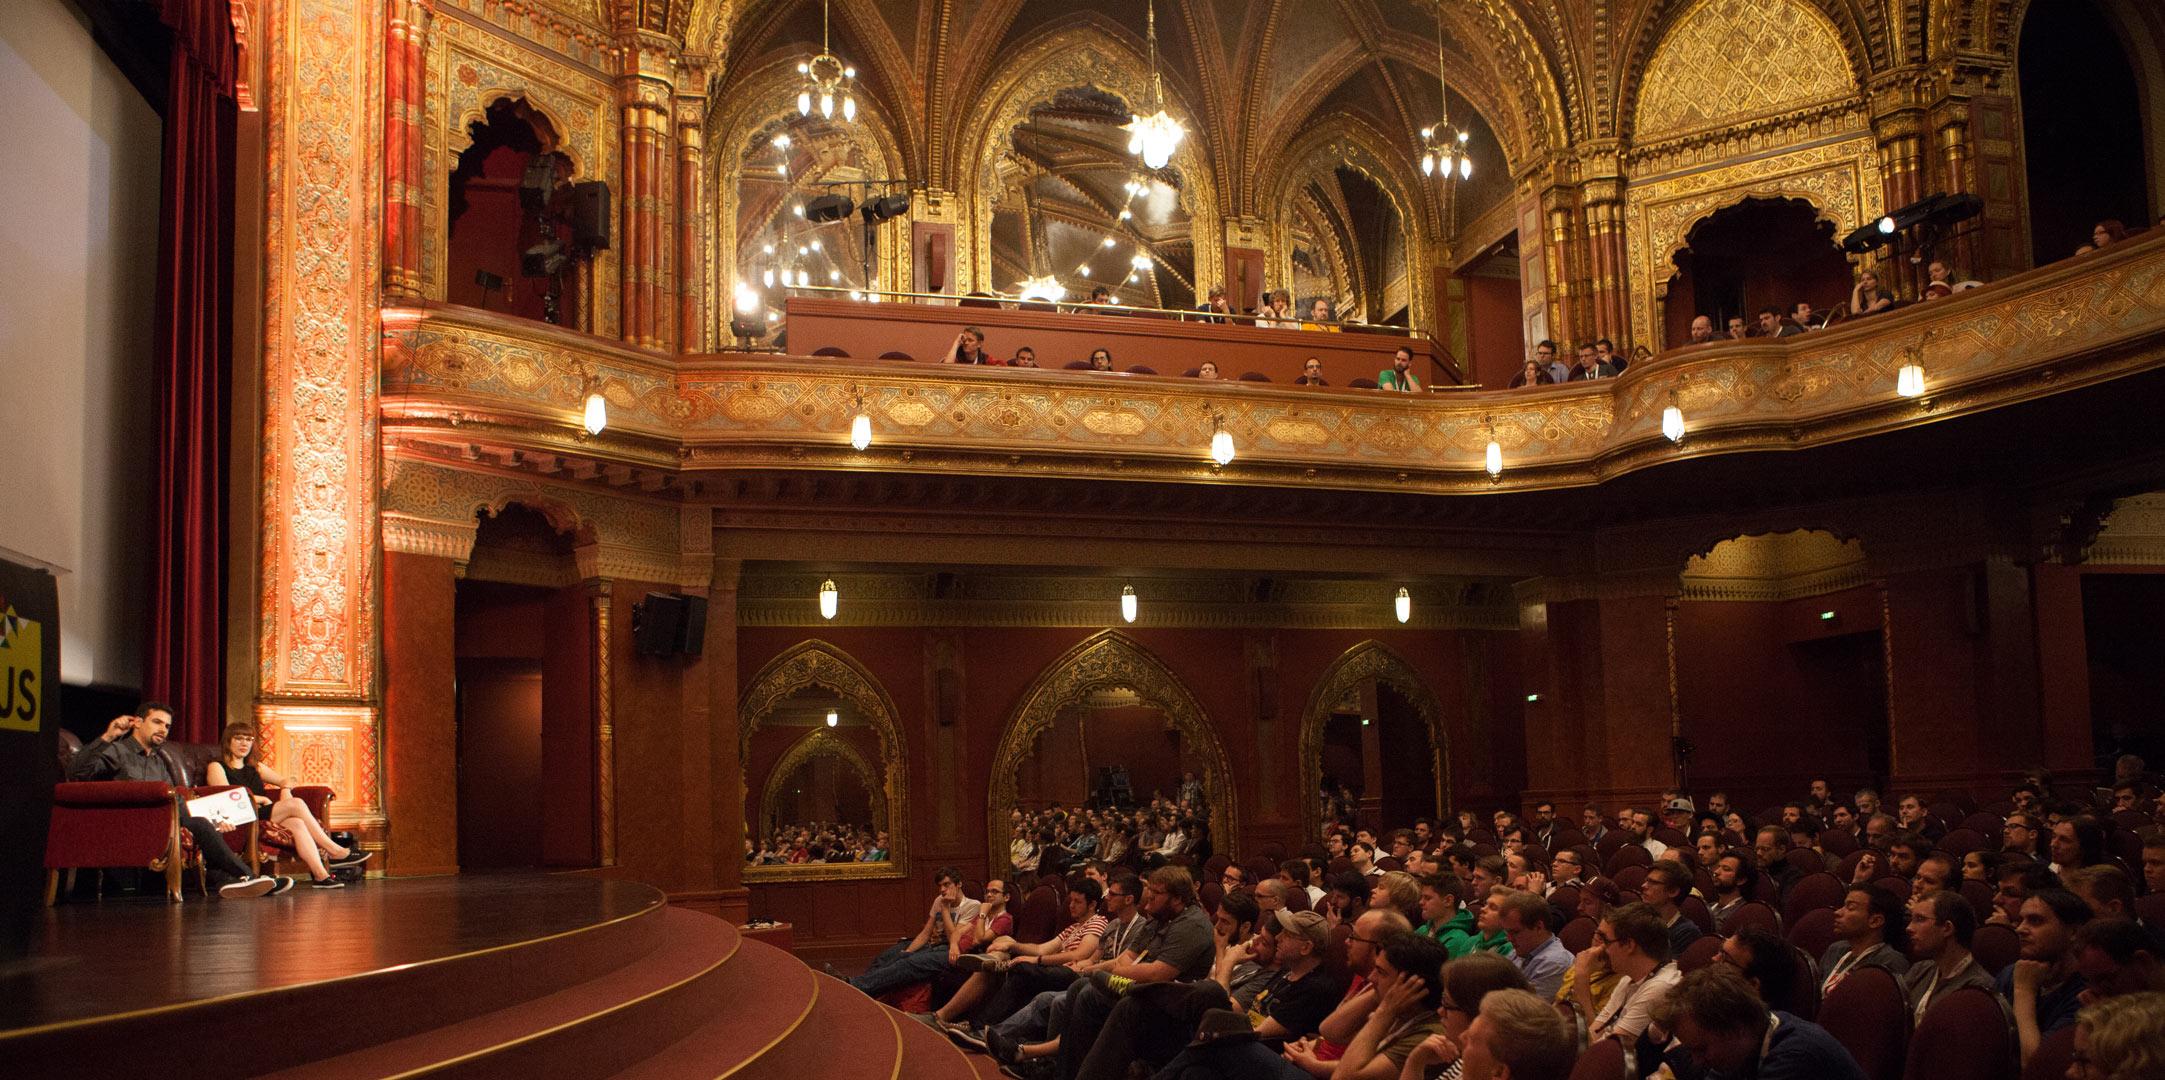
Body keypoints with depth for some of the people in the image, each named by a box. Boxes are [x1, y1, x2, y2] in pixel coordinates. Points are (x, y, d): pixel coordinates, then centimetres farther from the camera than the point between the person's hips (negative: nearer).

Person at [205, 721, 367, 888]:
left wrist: (286, 791, 5)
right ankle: (334, 851, -25)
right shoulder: (216, 767, 9)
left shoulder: (254, 768, 28)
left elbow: (285, 781, 29)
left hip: (260, 816, 6)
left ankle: (321, 875, -47)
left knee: (296, 823, -30)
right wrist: (261, 799, -3)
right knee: (296, 805, -26)